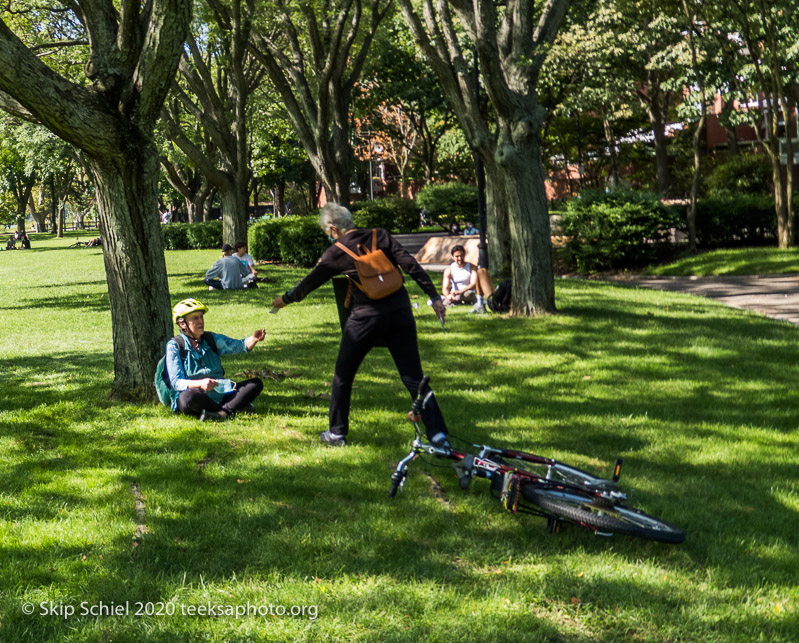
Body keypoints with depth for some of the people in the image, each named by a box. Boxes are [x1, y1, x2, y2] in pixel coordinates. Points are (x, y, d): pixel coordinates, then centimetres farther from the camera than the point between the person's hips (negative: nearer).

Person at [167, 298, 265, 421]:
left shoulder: (212, 339, 11)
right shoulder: (174, 346, -3)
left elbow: (238, 345, -3)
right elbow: (176, 382, -13)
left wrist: (254, 339, -26)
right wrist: (200, 384, -32)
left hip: (220, 395, 5)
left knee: (256, 383, -10)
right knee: (188, 396, -39)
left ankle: (223, 412, -31)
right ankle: (235, 408, -24)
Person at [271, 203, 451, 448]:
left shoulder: (337, 252, 0)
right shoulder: (380, 236, 5)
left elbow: (311, 282, 10)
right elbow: (411, 265, -2)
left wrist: (286, 299, 26)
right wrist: (434, 296, 1)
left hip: (366, 317, -3)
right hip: (400, 313, 3)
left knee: (343, 375, 17)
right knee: (414, 378, 5)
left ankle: (337, 433, 25)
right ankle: (438, 435, -2)